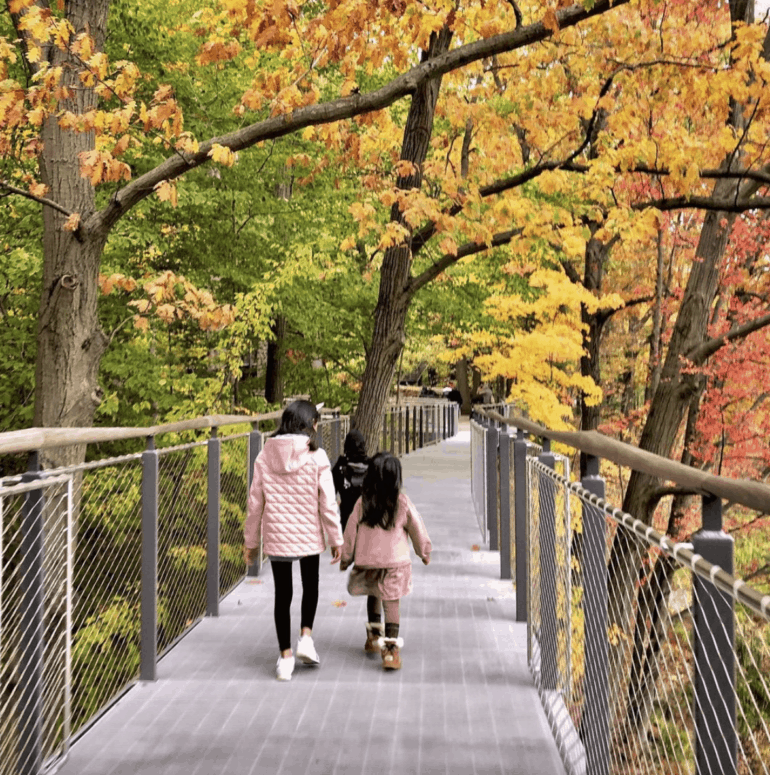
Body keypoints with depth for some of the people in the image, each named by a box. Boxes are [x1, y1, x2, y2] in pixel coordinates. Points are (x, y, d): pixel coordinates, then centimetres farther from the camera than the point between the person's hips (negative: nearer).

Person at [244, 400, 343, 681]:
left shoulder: (265, 456, -4)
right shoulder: (316, 457, -12)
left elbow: (255, 503, 1)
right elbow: (327, 502, -10)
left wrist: (250, 541, 10)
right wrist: (336, 539, 1)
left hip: (276, 537, 2)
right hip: (308, 535, -2)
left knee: (282, 594, 11)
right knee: (310, 586, 23)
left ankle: (285, 657, 14)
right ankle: (306, 636, 9)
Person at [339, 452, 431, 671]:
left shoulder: (362, 503, -5)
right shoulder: (402, 503, -8)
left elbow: (351, 531, 2)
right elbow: (417, 529, 2)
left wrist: (345, 558, 15)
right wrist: (424, 552, 19)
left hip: (367, 560, 2)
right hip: (395, 561, -2)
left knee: (373, 596, 24)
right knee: (391, 602, -2)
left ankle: (373, 638, 31)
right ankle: (391, 649, -9)